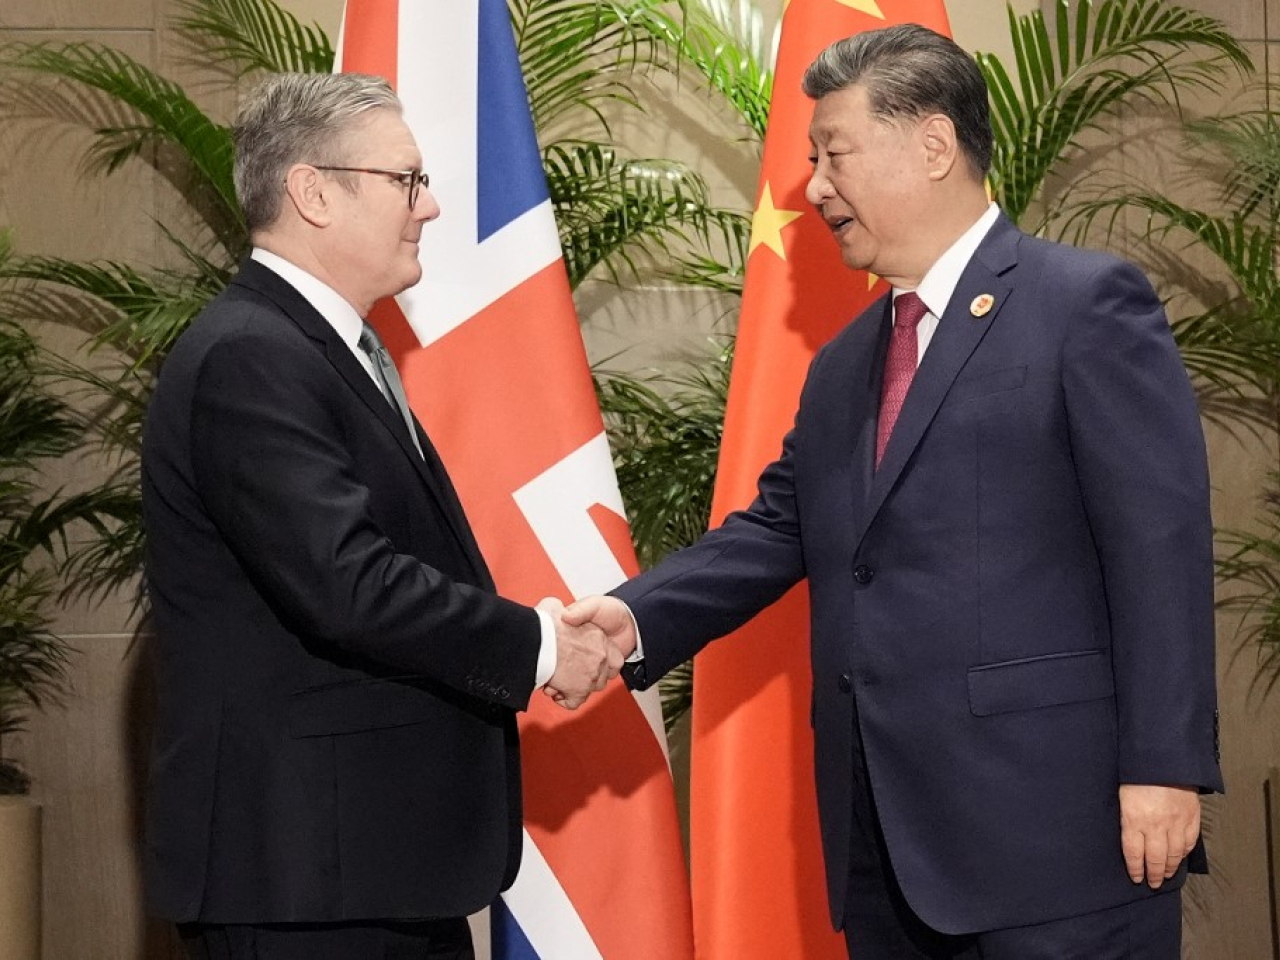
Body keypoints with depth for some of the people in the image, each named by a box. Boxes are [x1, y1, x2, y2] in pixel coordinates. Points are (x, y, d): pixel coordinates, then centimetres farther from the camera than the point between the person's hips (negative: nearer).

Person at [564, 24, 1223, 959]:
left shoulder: (1089, 304, -4)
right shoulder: (843, 364, 20)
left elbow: (1160, 546, -10)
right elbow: (778, 527, 15)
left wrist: (1163, 767, -16)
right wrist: (639, 615, -2)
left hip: (1054, 821, -7)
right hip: (888, 833, 7)